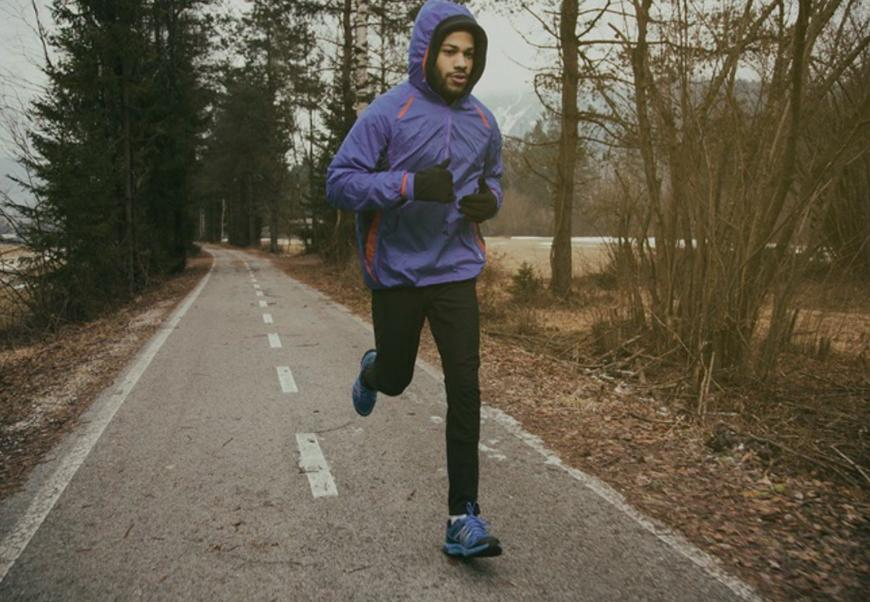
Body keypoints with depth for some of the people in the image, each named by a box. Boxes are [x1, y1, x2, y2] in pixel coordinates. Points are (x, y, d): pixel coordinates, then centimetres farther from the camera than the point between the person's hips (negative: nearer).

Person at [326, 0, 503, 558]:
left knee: (465, 389, -5)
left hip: (456, 272, 3)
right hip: (397, 273, -2)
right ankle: (372, 370, 53)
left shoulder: (483, 121, 5)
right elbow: (340, 181, -12)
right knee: (395, 378, 13)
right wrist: (410, 184, -26)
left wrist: (489, 199, -3)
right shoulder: (388, 111, -9)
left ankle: (463, 516, 5)